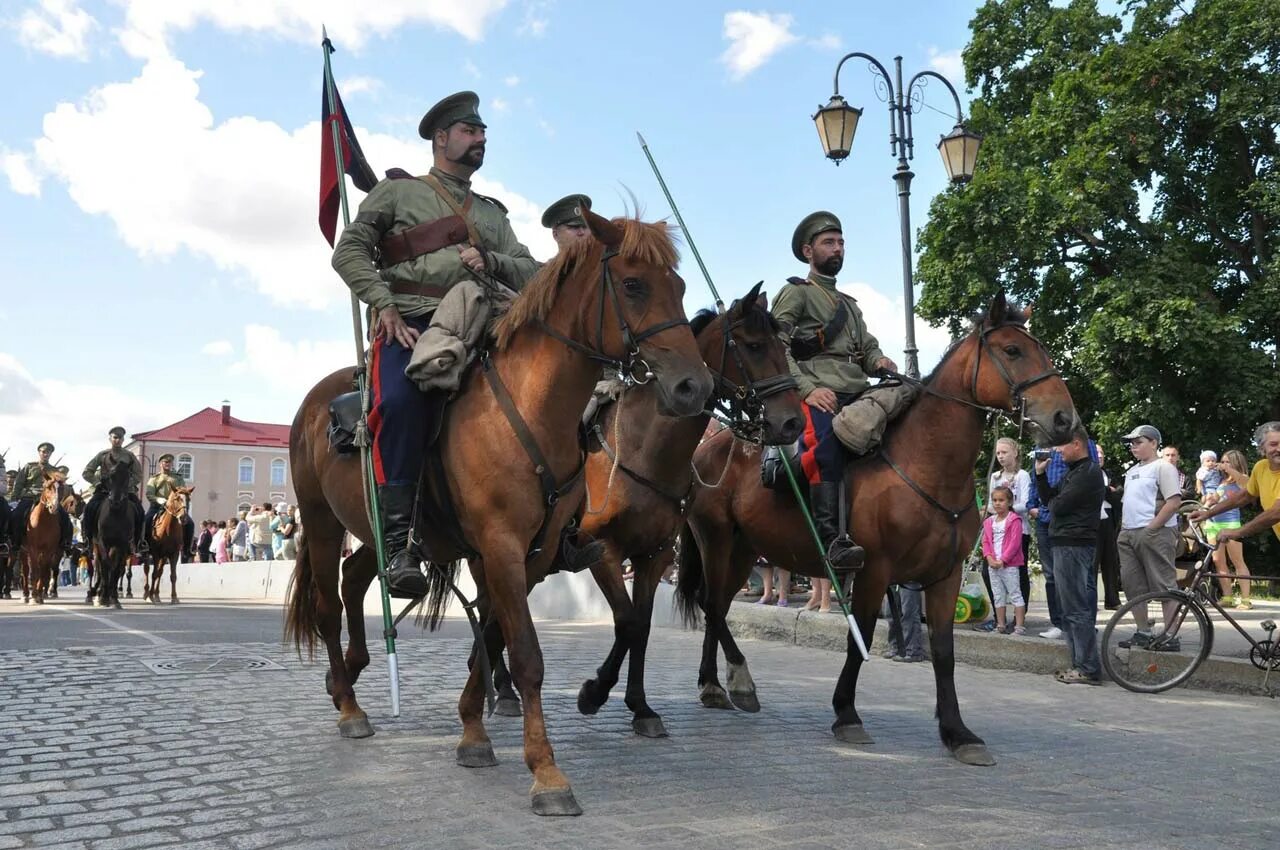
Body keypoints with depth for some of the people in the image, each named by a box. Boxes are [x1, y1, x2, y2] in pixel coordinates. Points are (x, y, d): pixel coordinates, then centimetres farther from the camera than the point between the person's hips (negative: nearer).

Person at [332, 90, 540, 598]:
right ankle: (399, 539, -33)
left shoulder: (492, 214, 31)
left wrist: (491, 263, -2)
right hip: (410, 322, -4)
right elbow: (349, 251, 6)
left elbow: (530, 273, 19)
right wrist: (385, 305, -9)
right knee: (401, 400, -35)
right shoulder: (398, 191, 18)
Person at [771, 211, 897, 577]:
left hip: (858, 394, 8)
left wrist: (880, 361, 2)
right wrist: (807, 389, -17)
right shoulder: (796, 293, 9)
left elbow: (868, 348, 28)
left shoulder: (849, 304, 33)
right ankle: (834, 539, -42)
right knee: (826, 436, -35)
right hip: (819, 395, -8)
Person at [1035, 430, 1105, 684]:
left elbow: (1058, 506, -19)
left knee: (1076, 609, -9)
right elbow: (1050, 496, 17)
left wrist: (1052, 503, 2)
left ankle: (1089, 670, -6)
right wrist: (1040, 473, 7)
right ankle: (1080, 664, 20)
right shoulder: (1073, 472, 19)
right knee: (1069, 608, 14)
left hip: (1073, 545, -11)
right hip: (1065, 542, 11)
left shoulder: (1088, 473, -14)